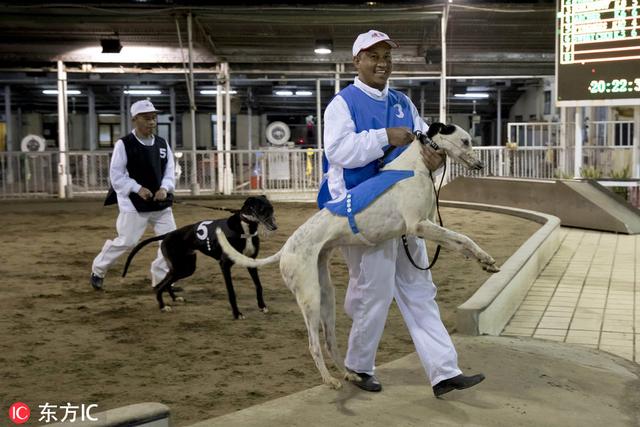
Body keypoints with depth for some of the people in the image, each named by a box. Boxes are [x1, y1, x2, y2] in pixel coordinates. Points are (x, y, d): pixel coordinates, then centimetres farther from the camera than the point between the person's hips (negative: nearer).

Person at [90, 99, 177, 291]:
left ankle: (161, 279, 18)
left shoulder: (162, 144, 5)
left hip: (161, 203, 5)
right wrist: (137, 189, -21)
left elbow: (170, 171, 8)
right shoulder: (124, 144, -10)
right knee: (126, 242, -2)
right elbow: (116, 175, -10)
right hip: (133, 204, -5)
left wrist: (165, 188, -11)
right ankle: (98, 269, 24)